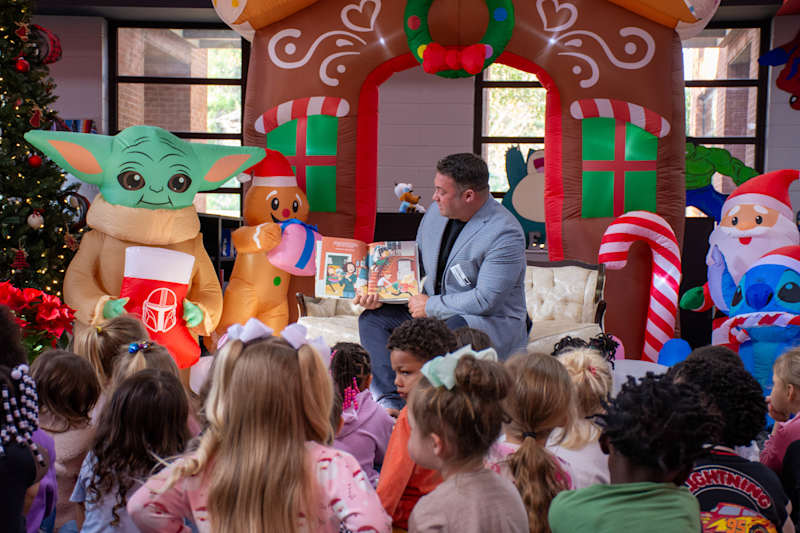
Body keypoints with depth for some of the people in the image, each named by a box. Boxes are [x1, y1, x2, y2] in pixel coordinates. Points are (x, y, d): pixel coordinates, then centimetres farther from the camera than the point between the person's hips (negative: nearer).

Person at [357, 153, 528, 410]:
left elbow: (485, 300, -25)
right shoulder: (437, 212, 3)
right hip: (433, 310, 8)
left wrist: (430, 306, -18)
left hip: (491, 320, -8)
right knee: (372, 318, -6)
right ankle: (391, 403, -18)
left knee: (452, 333, -40)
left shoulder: (505, 233, -21)